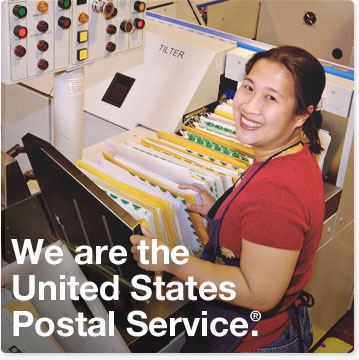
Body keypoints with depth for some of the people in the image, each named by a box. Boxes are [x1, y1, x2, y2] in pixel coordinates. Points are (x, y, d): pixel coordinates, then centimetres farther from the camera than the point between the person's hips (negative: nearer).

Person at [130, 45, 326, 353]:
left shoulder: (276, 189, -34)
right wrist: (218, 212, 2)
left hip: (252, 344, -9)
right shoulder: (296, 156, -3)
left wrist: (169, 260, -25)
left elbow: (260, 294, -30)